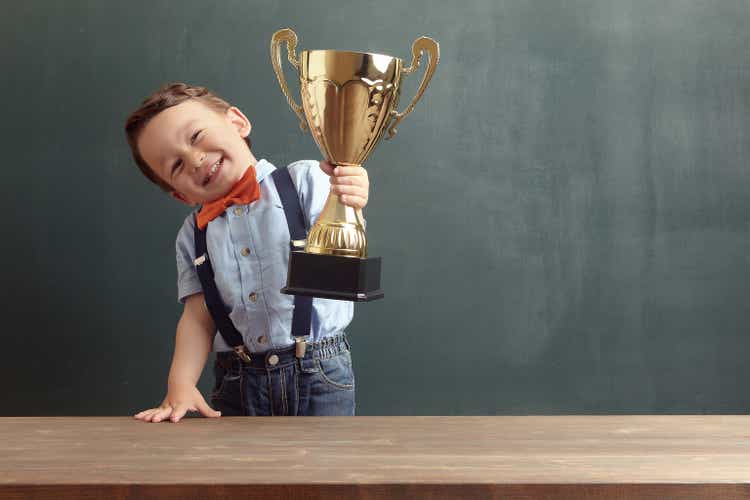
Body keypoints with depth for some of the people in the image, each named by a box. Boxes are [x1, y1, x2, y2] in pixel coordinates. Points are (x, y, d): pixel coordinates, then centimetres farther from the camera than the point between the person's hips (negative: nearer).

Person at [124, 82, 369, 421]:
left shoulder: (303, 180, -2)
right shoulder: (193, 235, 9)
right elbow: (198, 317, 5)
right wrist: (180, 385, -11)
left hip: (319, 375, -3)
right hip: (238, 381, 3)